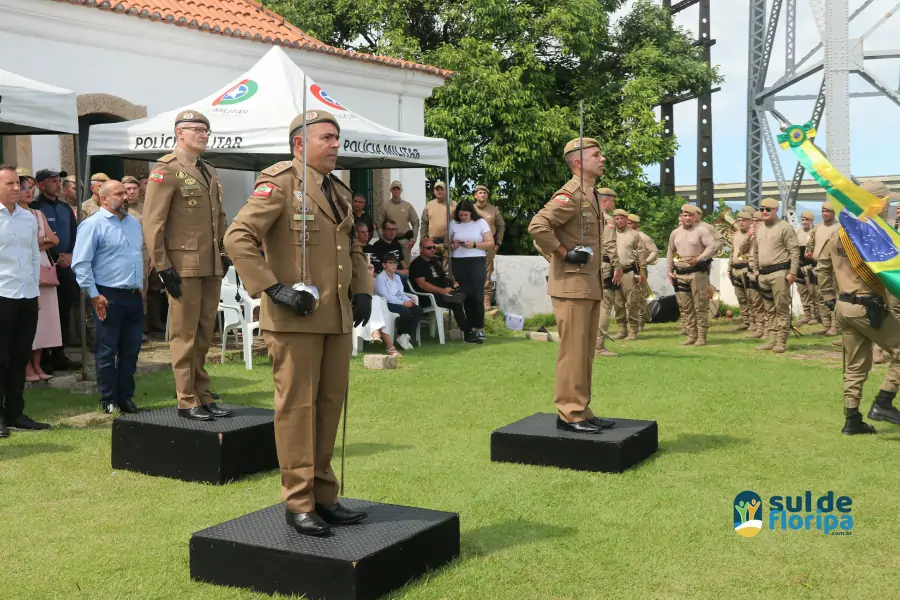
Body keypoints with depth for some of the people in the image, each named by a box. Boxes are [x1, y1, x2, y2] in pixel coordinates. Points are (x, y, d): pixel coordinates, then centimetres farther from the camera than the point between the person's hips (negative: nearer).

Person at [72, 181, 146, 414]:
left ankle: (126, 397, 19)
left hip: (134, 296, 7)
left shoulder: (134, 223, 14)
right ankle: (108, 400, 11)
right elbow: (81, 264, -12)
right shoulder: (93, 225, -8)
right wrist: (94, 295, -14)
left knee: (131, 351, 10)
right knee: (107, 352, 2)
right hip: (108, 297, -6)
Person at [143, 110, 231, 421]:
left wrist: (223, 254, 16)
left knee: (204, 335, 12)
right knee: (185, 336, 0)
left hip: (212, 267, 7)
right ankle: (187, 402, 6)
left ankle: (203, 397, 19)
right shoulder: (166, 170, -7)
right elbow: (152, 223, -12)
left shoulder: (210, 172, 16)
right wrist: (162, 267, -15)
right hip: (184, 266, -7)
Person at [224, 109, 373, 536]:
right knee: (296, 406, -1)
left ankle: (323, 496, 21)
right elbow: (238, 237, -16)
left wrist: (362, 290, 11)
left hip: (337, 318, 8)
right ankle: (298, 502, 8)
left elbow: (353, 247, 27)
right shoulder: (280, 182, -8)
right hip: (295, 318, -7)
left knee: (330, 405, 11)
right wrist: (274, 288, -20)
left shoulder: (339, 191, 17)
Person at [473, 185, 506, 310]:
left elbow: (501, 226, 11)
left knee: (487, 273, -1)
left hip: (489, 245, 0)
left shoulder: (494, 210, 6)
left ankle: (486, 300, 2)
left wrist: (498, 244, 5)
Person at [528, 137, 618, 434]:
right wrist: (565, 254, -18)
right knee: (573, 351, -5)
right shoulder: (570, 194, -14)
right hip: (572, 285, -9)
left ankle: (582, 410, 20)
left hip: (591, 285, 9)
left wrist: (611, 257, 17)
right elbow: (537, 226, -25)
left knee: (586, 351, 13)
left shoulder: (592, 195, 16)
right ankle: (569, 414, 1)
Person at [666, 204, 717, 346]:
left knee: (700, 306, -3)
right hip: (680, 274, 6)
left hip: (698, 272, -5)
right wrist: (669, 270, 13)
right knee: (685, 307, 7)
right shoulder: (675, 233, 12)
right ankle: (692, 335, 15)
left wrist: (699, 259, -18)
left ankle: (701, 337, 1)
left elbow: (712, 247, -10)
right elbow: (670, 252, 21)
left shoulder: (701, 230, -3)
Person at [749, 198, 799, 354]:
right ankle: (771, 340, 15)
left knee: (782, 308, -6)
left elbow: (794, 251, -10)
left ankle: (781, 342, -5)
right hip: (763, 274, 7)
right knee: (770, 310, 11)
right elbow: (755, 253, 24)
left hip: (779, 273, -7)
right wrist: (755, 272, 17)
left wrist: (793, 272, -15)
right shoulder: (759, 230, 16)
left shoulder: (784, 228, -5)